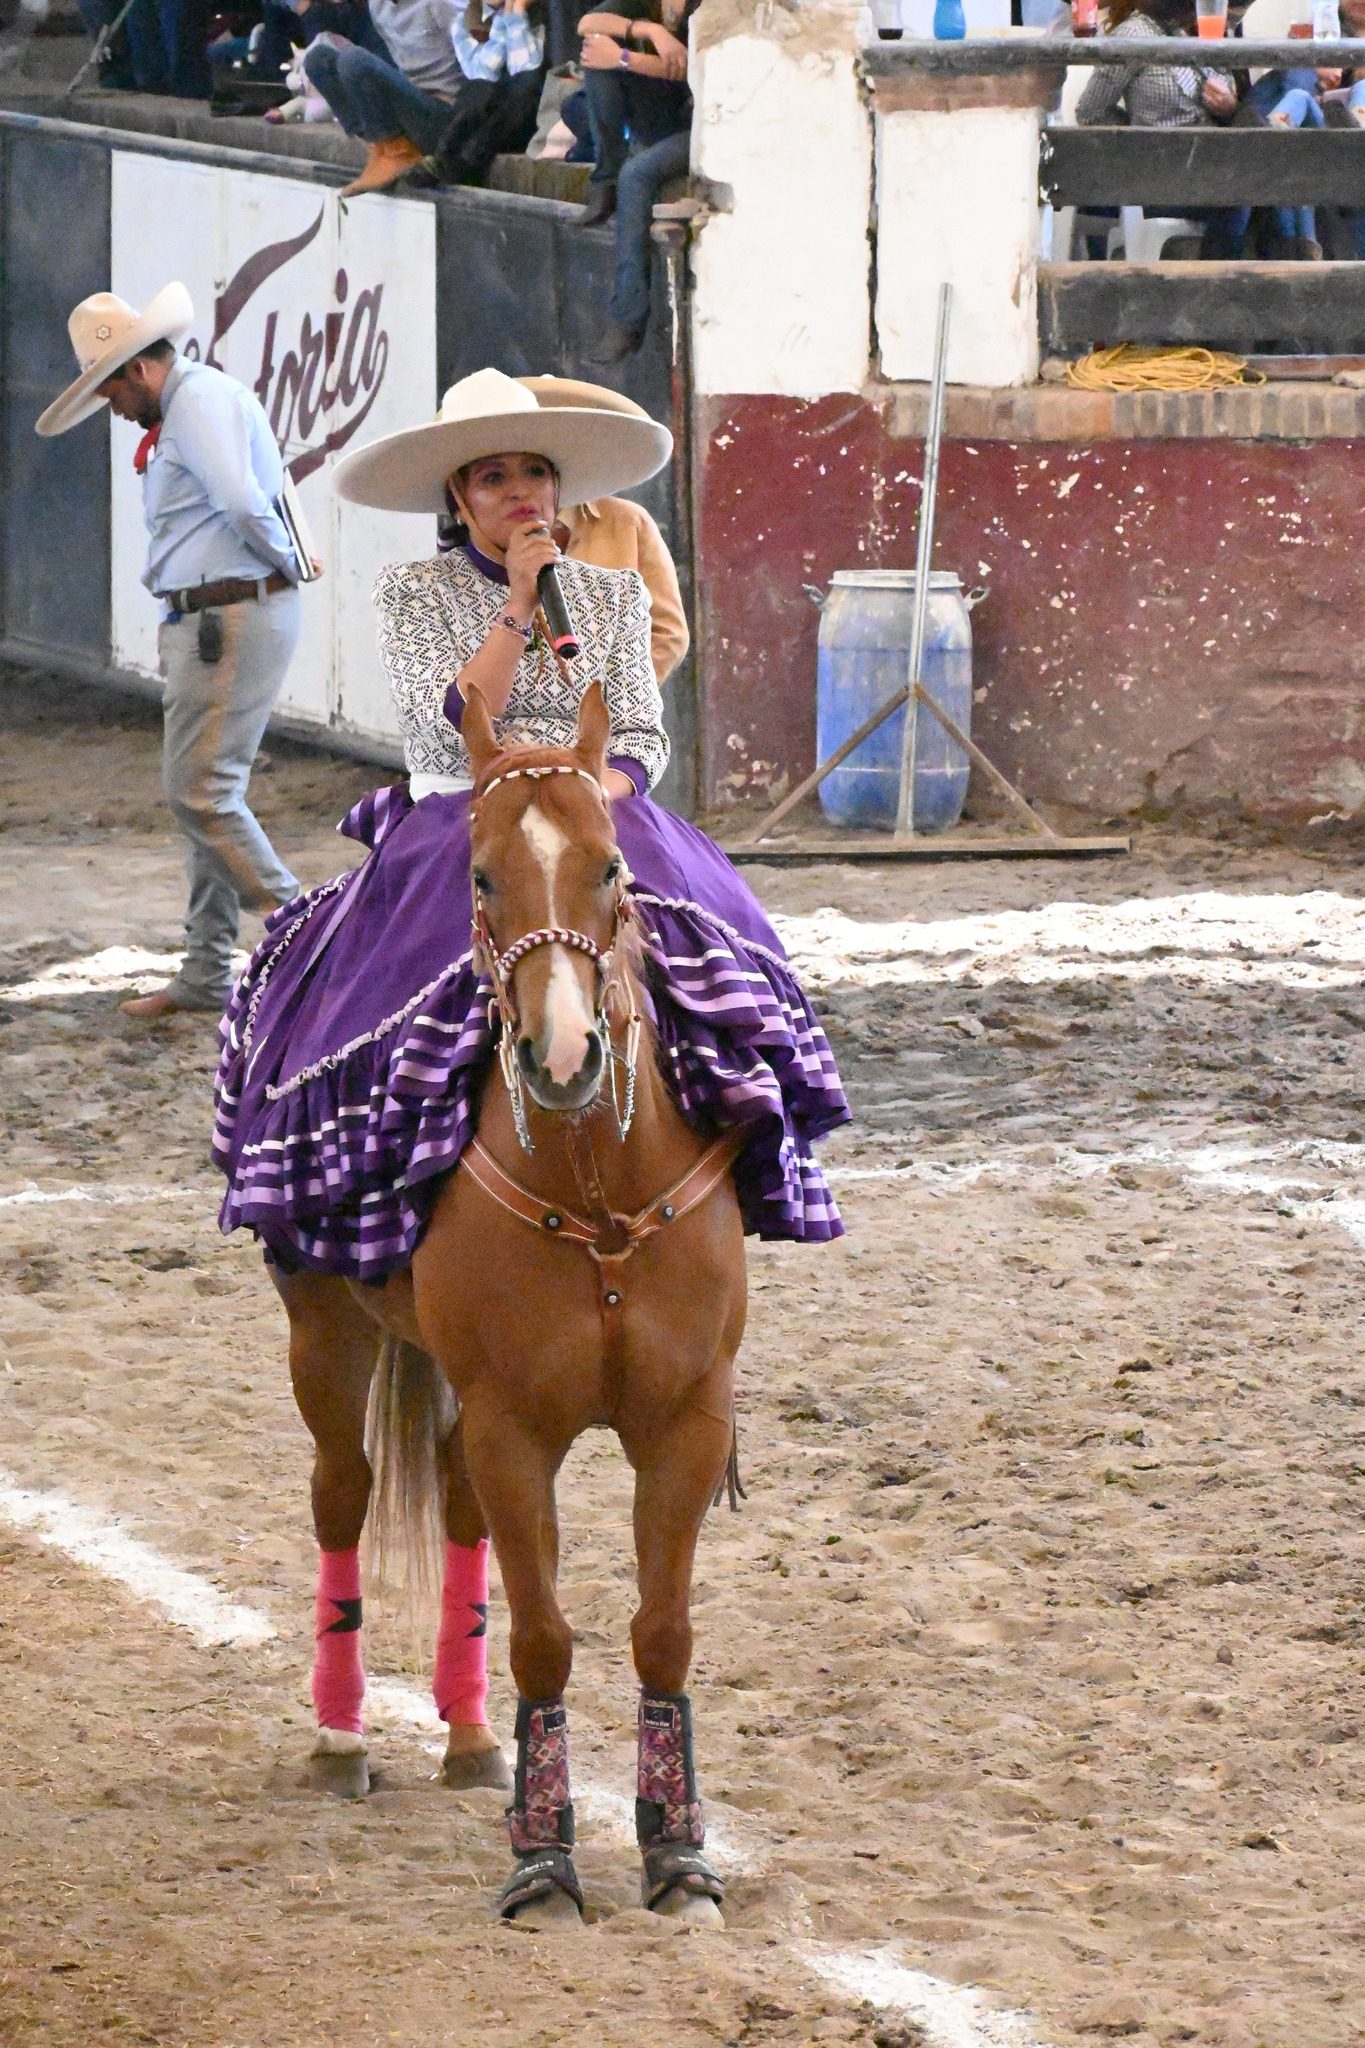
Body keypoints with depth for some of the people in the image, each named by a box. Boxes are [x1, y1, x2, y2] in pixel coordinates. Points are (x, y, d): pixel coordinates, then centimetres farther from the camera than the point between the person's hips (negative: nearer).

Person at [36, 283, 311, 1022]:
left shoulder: (198, 399, -14)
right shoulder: (179, 410, 20)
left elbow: (242, 501, -26)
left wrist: (285, 564, -11)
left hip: (232, 618, -11)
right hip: (204, 620, 11)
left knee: (200, 791, -11)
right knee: (207, 792, 11)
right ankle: (206, 975, 15)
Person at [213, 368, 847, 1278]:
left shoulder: (613, 595, 15)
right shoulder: (413, 594, 7)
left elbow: (643, 741, 8)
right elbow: (456, 724, -6)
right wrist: (519, 607, -11)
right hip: (455, 826, -2)